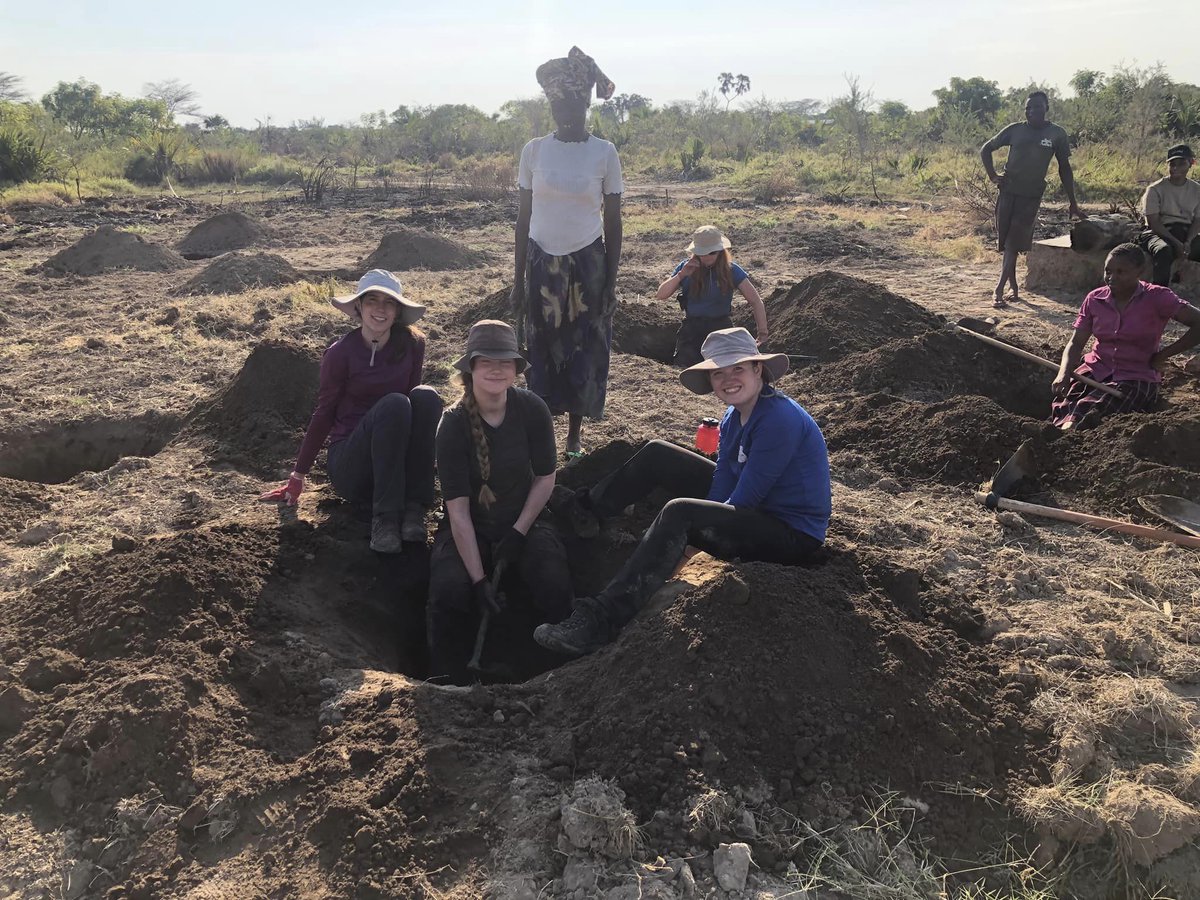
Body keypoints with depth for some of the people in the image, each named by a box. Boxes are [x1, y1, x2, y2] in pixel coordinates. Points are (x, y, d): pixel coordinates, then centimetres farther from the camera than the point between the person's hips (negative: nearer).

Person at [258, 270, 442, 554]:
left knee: (426, 396, -24)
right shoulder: (341, 352, -9)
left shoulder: (412, 345, -2)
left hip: (398, 461, 3)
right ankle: (384, 517, -30)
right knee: (393, 404, -31)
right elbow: (324, 413, -1)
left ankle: (413, 507, -24)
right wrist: (298, 476, 1)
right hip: (349, 465, -3)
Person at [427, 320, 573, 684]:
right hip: (470, 529, -1)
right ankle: (448, 682, -7)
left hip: (524, 521, 1)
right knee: (449, 590, -30)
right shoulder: (454, 423, -17)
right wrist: (478, 579, -24)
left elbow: (545, 478, 0)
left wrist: (519, 533, -9)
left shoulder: (532, 409, -12)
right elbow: (458, 510, -19)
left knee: (555, 585, -26)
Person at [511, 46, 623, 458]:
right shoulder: (534, 150, 1)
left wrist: (611, 279, -3)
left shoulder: (604, 153, -2)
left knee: (586, 350, 4)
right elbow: (524, 217, 5)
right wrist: (519, 278, 3)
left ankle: (575, 436, 17)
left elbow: (613, 222, 1)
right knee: (542, 349, 3)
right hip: (543, 263, 1)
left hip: (588, 263, -1)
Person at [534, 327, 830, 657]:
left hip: (793, 536, -10)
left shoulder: (780, 418, -25)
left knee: (680, 513, -33)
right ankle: (585, 504, 28)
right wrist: (703, 525, -20)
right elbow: (723, 484, -2)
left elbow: (746, 499, -26)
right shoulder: (735, 416, 4)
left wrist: (699, 529, -15)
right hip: (754, 507, 10)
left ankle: (600, 620, -35)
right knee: (657, 455, 10)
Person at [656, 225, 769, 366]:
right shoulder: (687, 267, 0)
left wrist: (762, 333, -16)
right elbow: (660, 295, -3)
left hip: (721, 328, -1)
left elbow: (756, 302, -7)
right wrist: (681, 275, -16)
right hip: (692, 329, 1)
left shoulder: (731, 270, -5)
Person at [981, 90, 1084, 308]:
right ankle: (1013, 288, 15)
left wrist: (1073, 204, 6)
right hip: (1008, 191, 2)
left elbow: (1064, 169, 6)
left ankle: (999, 290, -9)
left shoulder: (1056, 135, 0)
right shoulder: (1015, 130, 3)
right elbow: (986, 149, 13)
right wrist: (993, 177, 0)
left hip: (1031, 195, -2)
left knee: (1013, 244, -9)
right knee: (1006, 242, 4)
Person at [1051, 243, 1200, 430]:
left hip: (1137, 378, -4)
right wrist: (1063, 375, -15)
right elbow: (1076, 343, 4)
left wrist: (1162, 355, -9)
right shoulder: (1095, 299, 5)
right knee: (1062, 407, -28)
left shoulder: (1157, 298, -7)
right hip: (1097, 368, 5)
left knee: (1086, 412, -32)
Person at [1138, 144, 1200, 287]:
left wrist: (1188, 242, -14)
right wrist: (1176, 243, -19)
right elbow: (1153, 222, -10)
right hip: (1159, 232, -4)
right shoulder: (1155, 189, -3)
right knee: (1163, 250, -38)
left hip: (1186, 233, 5)